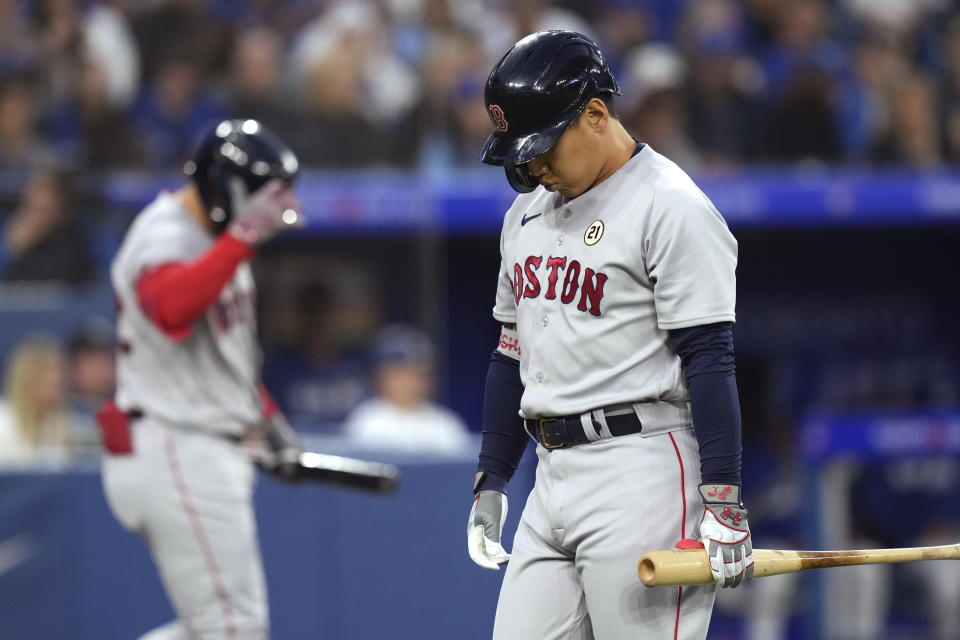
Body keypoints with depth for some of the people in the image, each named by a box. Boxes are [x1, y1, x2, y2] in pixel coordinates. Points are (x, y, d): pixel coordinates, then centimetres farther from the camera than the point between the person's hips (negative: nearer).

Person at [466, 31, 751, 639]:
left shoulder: (672, 209, -9)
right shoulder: (527, 211, 17)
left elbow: (709, 359, -14)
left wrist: (724, 503, -19)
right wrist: (491, 481, 20)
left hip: (643, 470, -8)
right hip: (554, 475, 8)